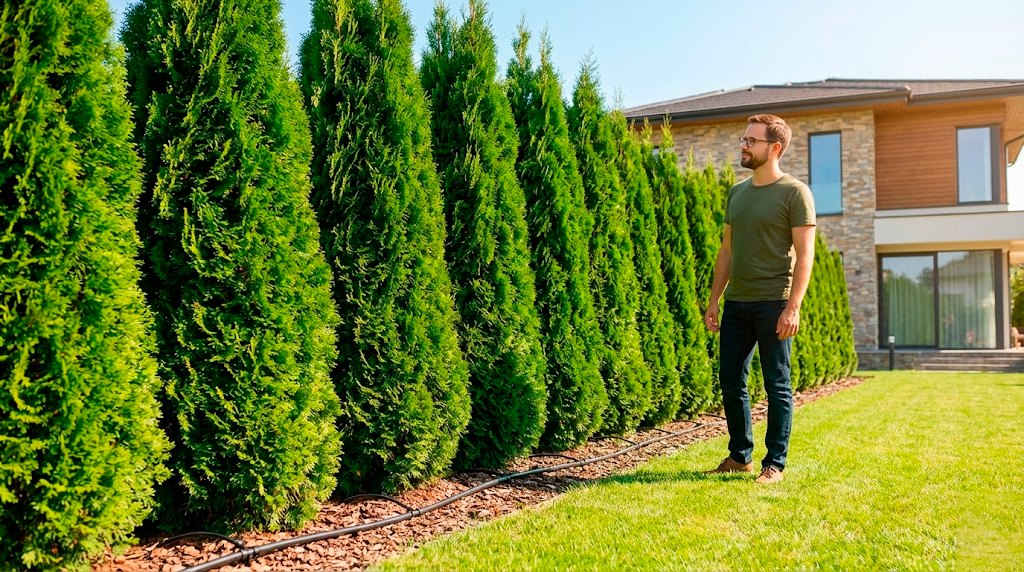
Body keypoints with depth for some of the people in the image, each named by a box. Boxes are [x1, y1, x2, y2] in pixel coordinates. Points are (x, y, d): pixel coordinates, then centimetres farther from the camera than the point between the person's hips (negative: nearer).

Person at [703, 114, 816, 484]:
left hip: (773, 303, -6)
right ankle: (740, 457, 22)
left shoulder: (795, 193, -4)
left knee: (777, 385, 2)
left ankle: (775, 464, 12)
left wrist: (793, 307, -17)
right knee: (730, 381, 9)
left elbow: (805, 254, -9)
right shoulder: (737, 193, 15)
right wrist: (714, 299, 13)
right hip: (736, 302, 6)